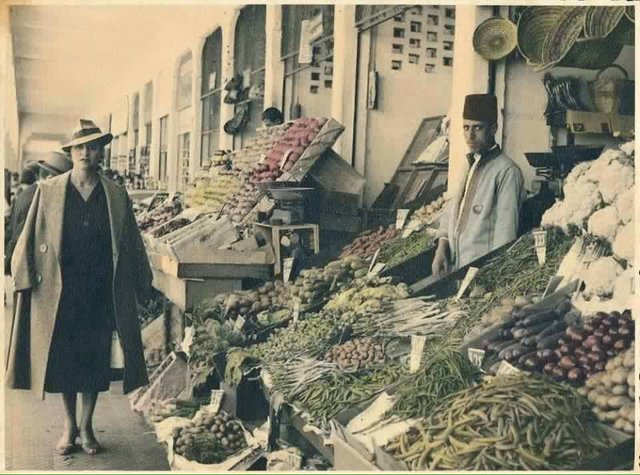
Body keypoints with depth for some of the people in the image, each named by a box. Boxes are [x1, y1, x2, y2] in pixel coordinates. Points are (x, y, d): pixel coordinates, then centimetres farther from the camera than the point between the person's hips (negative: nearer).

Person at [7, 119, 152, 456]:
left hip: (101, 293, 1)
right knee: (62, 359, 8)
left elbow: (131, 245, 7)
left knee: (96, 359, 7)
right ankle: (69, 425, 26)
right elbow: (30, 238, 3)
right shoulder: (48, 191, 1)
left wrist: (142, 284, 9)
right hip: (60, 292, 0)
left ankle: (86, 425, 25)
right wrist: (26, 277, -4)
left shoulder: (116, 196, 3)